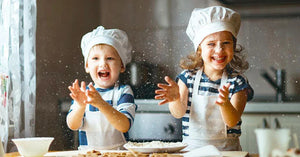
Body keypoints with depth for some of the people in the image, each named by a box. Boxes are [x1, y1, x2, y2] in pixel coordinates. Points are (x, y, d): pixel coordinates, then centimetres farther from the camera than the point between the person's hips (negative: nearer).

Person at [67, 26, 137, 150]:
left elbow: (125, 126, -13)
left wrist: (102, 104, -26)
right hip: (87, 153, 1)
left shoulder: (123, 92, 0)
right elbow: (72, 125, -3)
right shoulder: (82, 93, 7)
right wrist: (80, 106, -20)